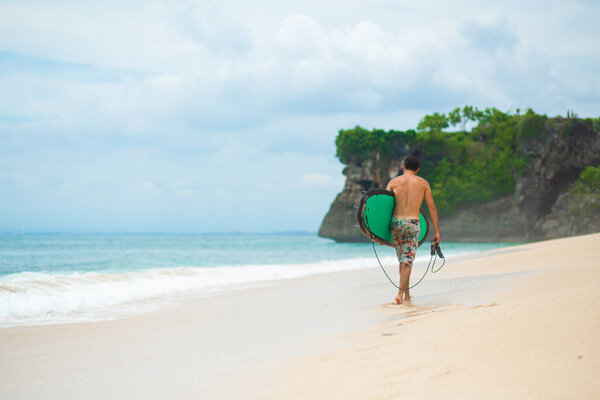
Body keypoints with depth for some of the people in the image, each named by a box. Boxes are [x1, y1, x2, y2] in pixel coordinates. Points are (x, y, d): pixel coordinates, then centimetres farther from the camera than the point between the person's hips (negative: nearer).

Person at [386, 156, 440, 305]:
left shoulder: (394, 182, 7)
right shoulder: (423, 183, 6)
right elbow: (432, 208, 5)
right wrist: (436, 231, 9)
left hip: (396, 222, 2)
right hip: (413, 224, -2)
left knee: (402, 260, 16)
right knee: (407, 261, 0)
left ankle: (407, 295, 21)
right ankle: (400, 293, -11)